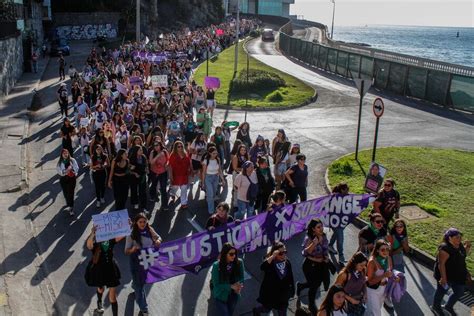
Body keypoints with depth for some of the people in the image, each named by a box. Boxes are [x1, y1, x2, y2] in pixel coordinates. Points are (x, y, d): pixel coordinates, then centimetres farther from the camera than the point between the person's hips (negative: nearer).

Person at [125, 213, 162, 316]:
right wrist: (133, 249, -36)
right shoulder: (131, 234, -19)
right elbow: (126, 251, -14)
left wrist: (158, 241, -16)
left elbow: (158, 237, 8)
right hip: (136, 262, -4)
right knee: (139, 285, 4)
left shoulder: (149, 230, -10)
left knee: (142, 281, 25)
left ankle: (135, 287, 60)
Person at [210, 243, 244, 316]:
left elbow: (241, 278, -2)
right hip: (221, 295, -3)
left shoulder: (239, 262, -14)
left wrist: (238, 286, -24)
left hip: (233, 294, 3)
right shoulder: (216, 266, -23)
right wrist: (231, 286, -27)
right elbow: (216, 284, -17)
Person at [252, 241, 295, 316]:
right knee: (267, 309, 18)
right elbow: (262, 267, -43)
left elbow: (290, 277, 4)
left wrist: (292, 289, 8)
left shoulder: (287, 261, -6)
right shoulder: (270, 262, -20)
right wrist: (272, 256, -45)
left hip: (283, 293, 4)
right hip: (270, 292, -4)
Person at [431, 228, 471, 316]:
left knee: (459, 292, 19)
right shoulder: (445, 248, -29)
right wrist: (443, 278, -27)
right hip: (445, 274, -8)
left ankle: (448, 306, 43)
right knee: (442, 291, 14)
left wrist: (467, 247, -5)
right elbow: (441, 264, -27)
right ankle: (435, 307, 40)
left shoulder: (460, 245, -4)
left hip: (458, 275, 8)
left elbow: (463, 255, 14)